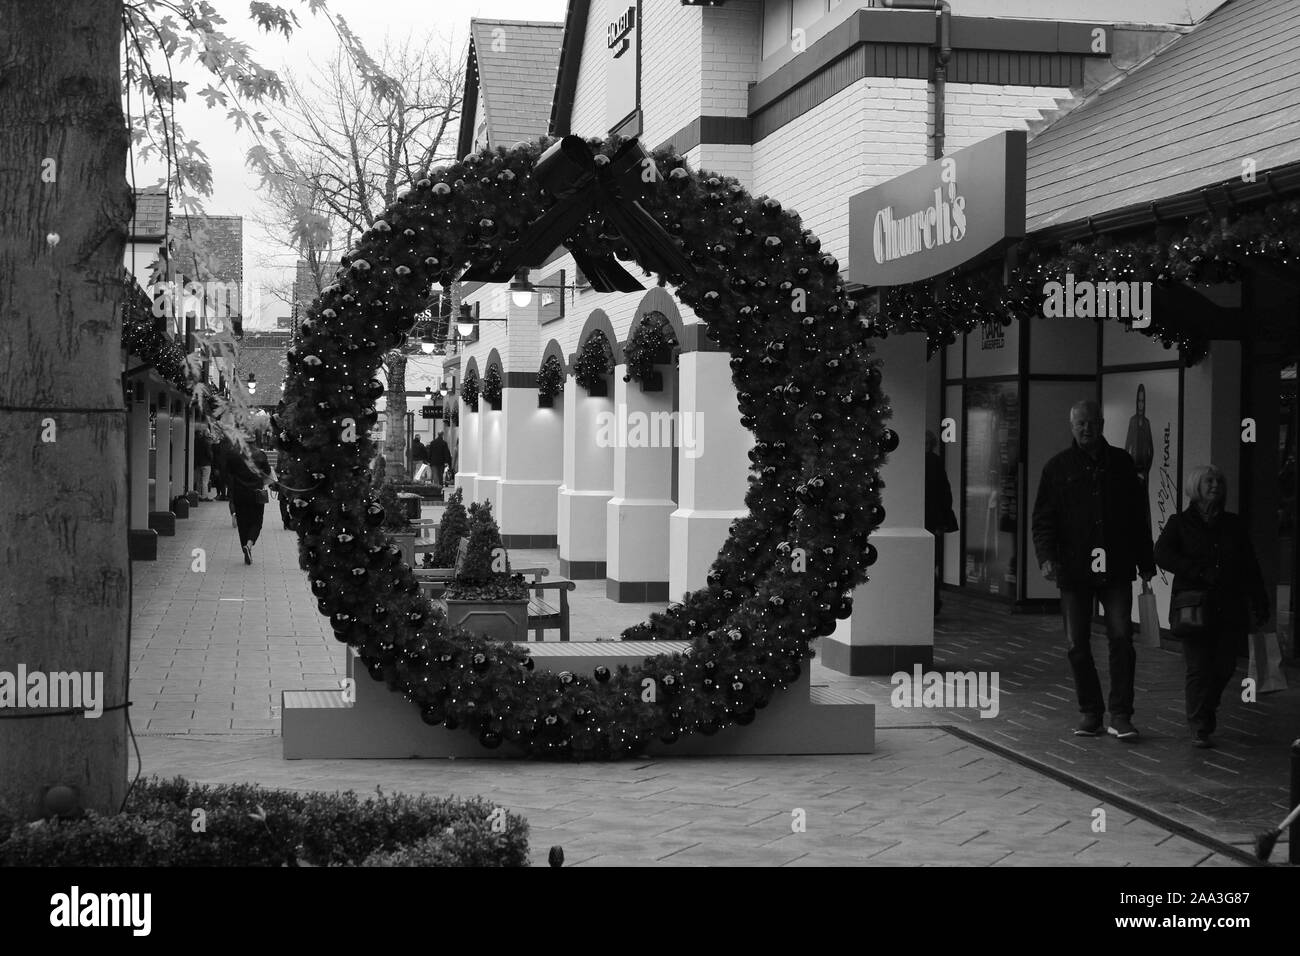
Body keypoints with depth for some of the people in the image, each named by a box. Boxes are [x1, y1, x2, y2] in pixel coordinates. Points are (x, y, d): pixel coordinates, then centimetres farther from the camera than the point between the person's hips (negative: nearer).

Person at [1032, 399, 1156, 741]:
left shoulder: (1121, 463, 9)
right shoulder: (1058, 467, 4)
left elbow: (1138, 517, 14)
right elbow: (1043, 519, 2)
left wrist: (1145, 562, 13)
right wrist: (1046, 556, -14)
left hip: (1116, 570, 0)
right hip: (1074, 571, 0)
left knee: (1121, 638, -8)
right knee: (1078, 645, 4)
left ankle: (1121, 715, -3)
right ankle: (1090, 713, 17)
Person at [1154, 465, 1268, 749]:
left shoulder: (1234, 525, 14)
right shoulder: (1180, 523, 4)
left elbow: (1250, 566, 17)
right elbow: (1162, 554, -10)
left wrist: (1260, 603, 10)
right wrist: (1200, 572, -18)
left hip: (1230, 610, 3)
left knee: (1224, 666, 3)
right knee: (1199, 667, -7)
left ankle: (1206, 709, 30)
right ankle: (1199, 728, 2)